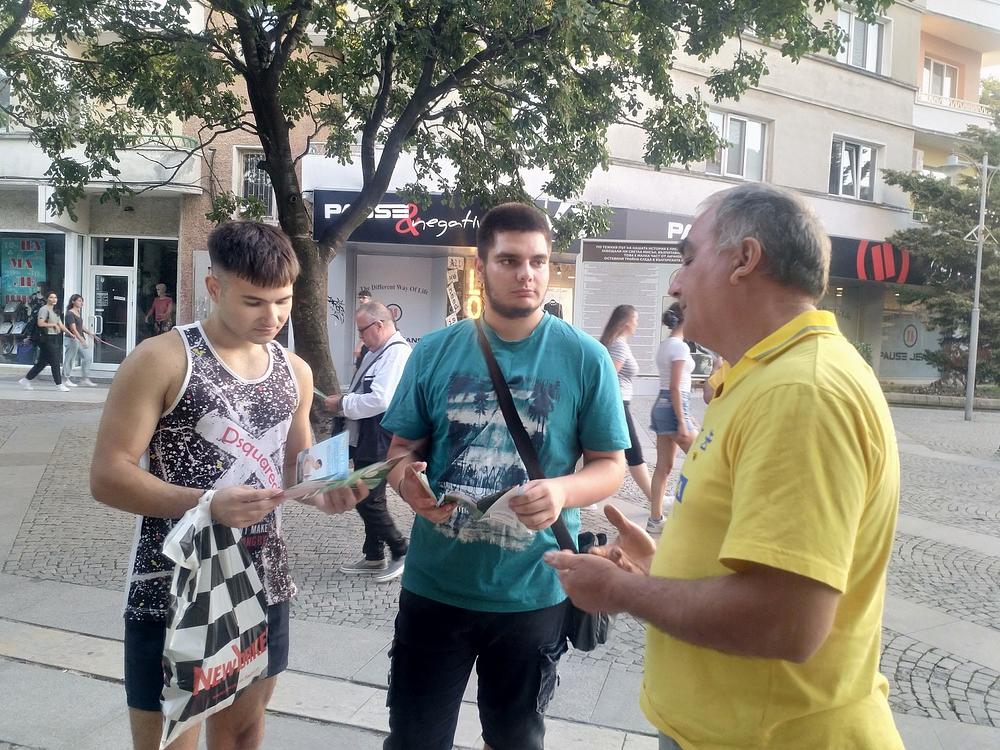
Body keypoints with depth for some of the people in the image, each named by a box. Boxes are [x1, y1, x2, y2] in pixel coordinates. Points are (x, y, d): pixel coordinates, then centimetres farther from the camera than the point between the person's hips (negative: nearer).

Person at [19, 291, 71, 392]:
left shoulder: (55, 311, 18)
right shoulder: (44, 309, -9)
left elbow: (60, 325, 19)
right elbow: (40, 323, -19)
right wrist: (54, 324, -12)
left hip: (55, 339, 9)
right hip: (47, 339, -9)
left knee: (42, 362, 12)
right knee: (55, 362, -6)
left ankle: (25, 380, 20)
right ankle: (59, 384, 0)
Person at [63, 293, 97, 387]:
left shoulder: (79, 312, 13)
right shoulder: (70, 314, -13)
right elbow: (73, 329, -21)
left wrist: (88, 331, 5)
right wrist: (82, 340, -26)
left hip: (80, 339, 9)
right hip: (73, 339, -9)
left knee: (88, 357, 6)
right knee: (70, 359, 1)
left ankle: (86, 379, 10)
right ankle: (65, 379, 11)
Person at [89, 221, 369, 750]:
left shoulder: (294, 371, 6)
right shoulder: (162, 359, -12)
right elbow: (107, 475, -16)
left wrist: (324, 492, -8)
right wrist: (206, 503, -30)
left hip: (262, 586, 6)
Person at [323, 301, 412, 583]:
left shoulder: (397, 353, -17)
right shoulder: (376, 353, 15)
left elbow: (380, 400, -26)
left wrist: (342, 404, -15)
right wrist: (343, 401, 2)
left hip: (379, 443, -10)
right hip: (365, 440, 10)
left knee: (369, 501, -4)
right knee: (366, 499, 16)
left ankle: (401, 553, 12)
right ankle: (374, 557, 28)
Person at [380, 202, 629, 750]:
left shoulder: (585, 359, -8)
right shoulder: (434, 352, -3)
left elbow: (611, 465, -4)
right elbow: (402, 449, 4)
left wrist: (563, 491, -25)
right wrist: (406, 479, -19)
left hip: (533, 592, 0)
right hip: (434, 585, 1)